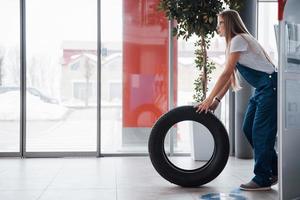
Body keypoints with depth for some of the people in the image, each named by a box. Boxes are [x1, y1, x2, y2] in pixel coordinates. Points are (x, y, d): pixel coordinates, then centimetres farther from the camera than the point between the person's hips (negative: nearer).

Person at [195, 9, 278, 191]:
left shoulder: (239, 40, -13)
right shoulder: (235, 42, 16)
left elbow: (226, 74, -19)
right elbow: (230, 76, 13)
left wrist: (209, 99, -18)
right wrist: (217, 100, 7)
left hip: (270, 86, -9)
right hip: (262, 89, 9)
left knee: (260, 131, -7)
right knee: (249, 128, 8)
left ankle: (263, 179, 1)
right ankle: (273, 170, 18)